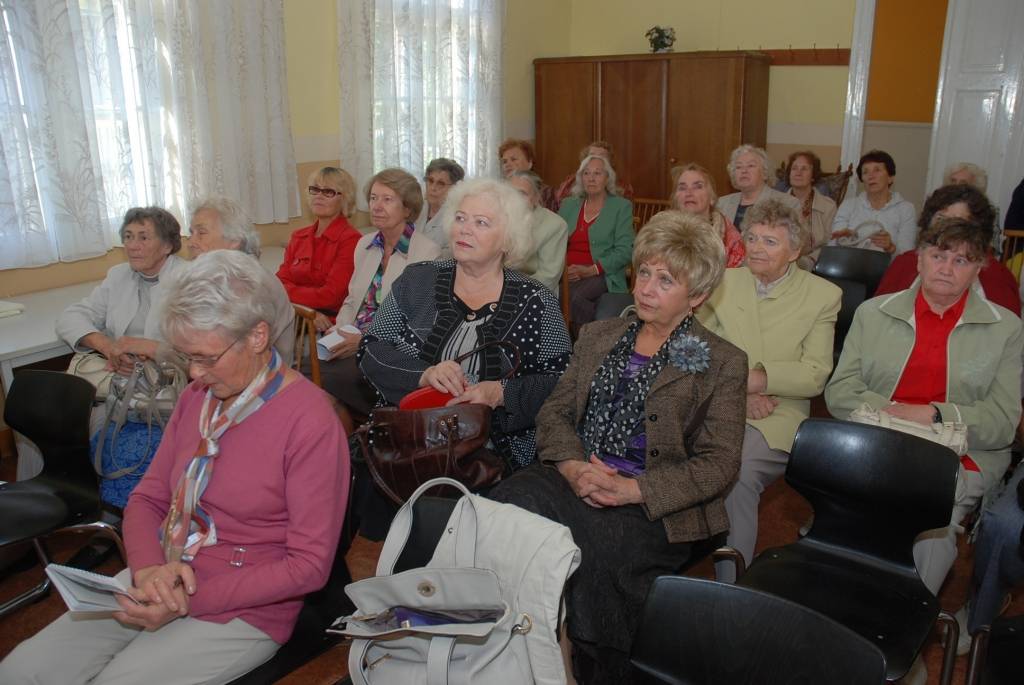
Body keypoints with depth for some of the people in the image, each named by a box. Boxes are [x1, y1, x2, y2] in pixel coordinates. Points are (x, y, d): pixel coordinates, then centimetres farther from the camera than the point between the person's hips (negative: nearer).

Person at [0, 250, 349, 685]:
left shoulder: (309, 422, -18)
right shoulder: (197, 396, 3)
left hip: (242, 611, -6)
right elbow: (147, 498, 10)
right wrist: (148, 568, -12)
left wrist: (191, 601, -18)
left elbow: (311, 563, -16)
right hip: (158, 583, 6)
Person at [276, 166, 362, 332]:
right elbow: (280, 281, 5)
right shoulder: (298, 237, 17)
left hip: (328, 324, -6)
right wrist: (309, 312, -15)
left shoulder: (351, 240, -6)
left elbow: (330, 296, -13)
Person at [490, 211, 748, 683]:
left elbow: (718, 466, -2)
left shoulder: (722, 364, 5)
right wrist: (572, 466, -10)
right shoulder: (597, 336, 19)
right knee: (509, 504, -29)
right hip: (576, 480, 4)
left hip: (656, 506, -3)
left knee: (592, 546, -34)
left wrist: (633, 489, -16)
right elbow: (554, 412, 12)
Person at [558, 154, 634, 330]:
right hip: (566, 274, 3)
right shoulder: (568, 204, 20)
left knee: (577, 297, -35)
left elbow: (624, 251, -2)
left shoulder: (621, 206, 8)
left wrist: (591, 270, -14)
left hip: (602, 275, -3)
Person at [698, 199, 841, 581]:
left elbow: (815, 376, 0)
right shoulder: (724, 283, 13)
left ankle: (732, 593, -17)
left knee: (736, 473, -33)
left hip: (776, 416, -2)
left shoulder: (822, 295, 6)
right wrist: (740, 390, -9)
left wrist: (757, 378, -15)